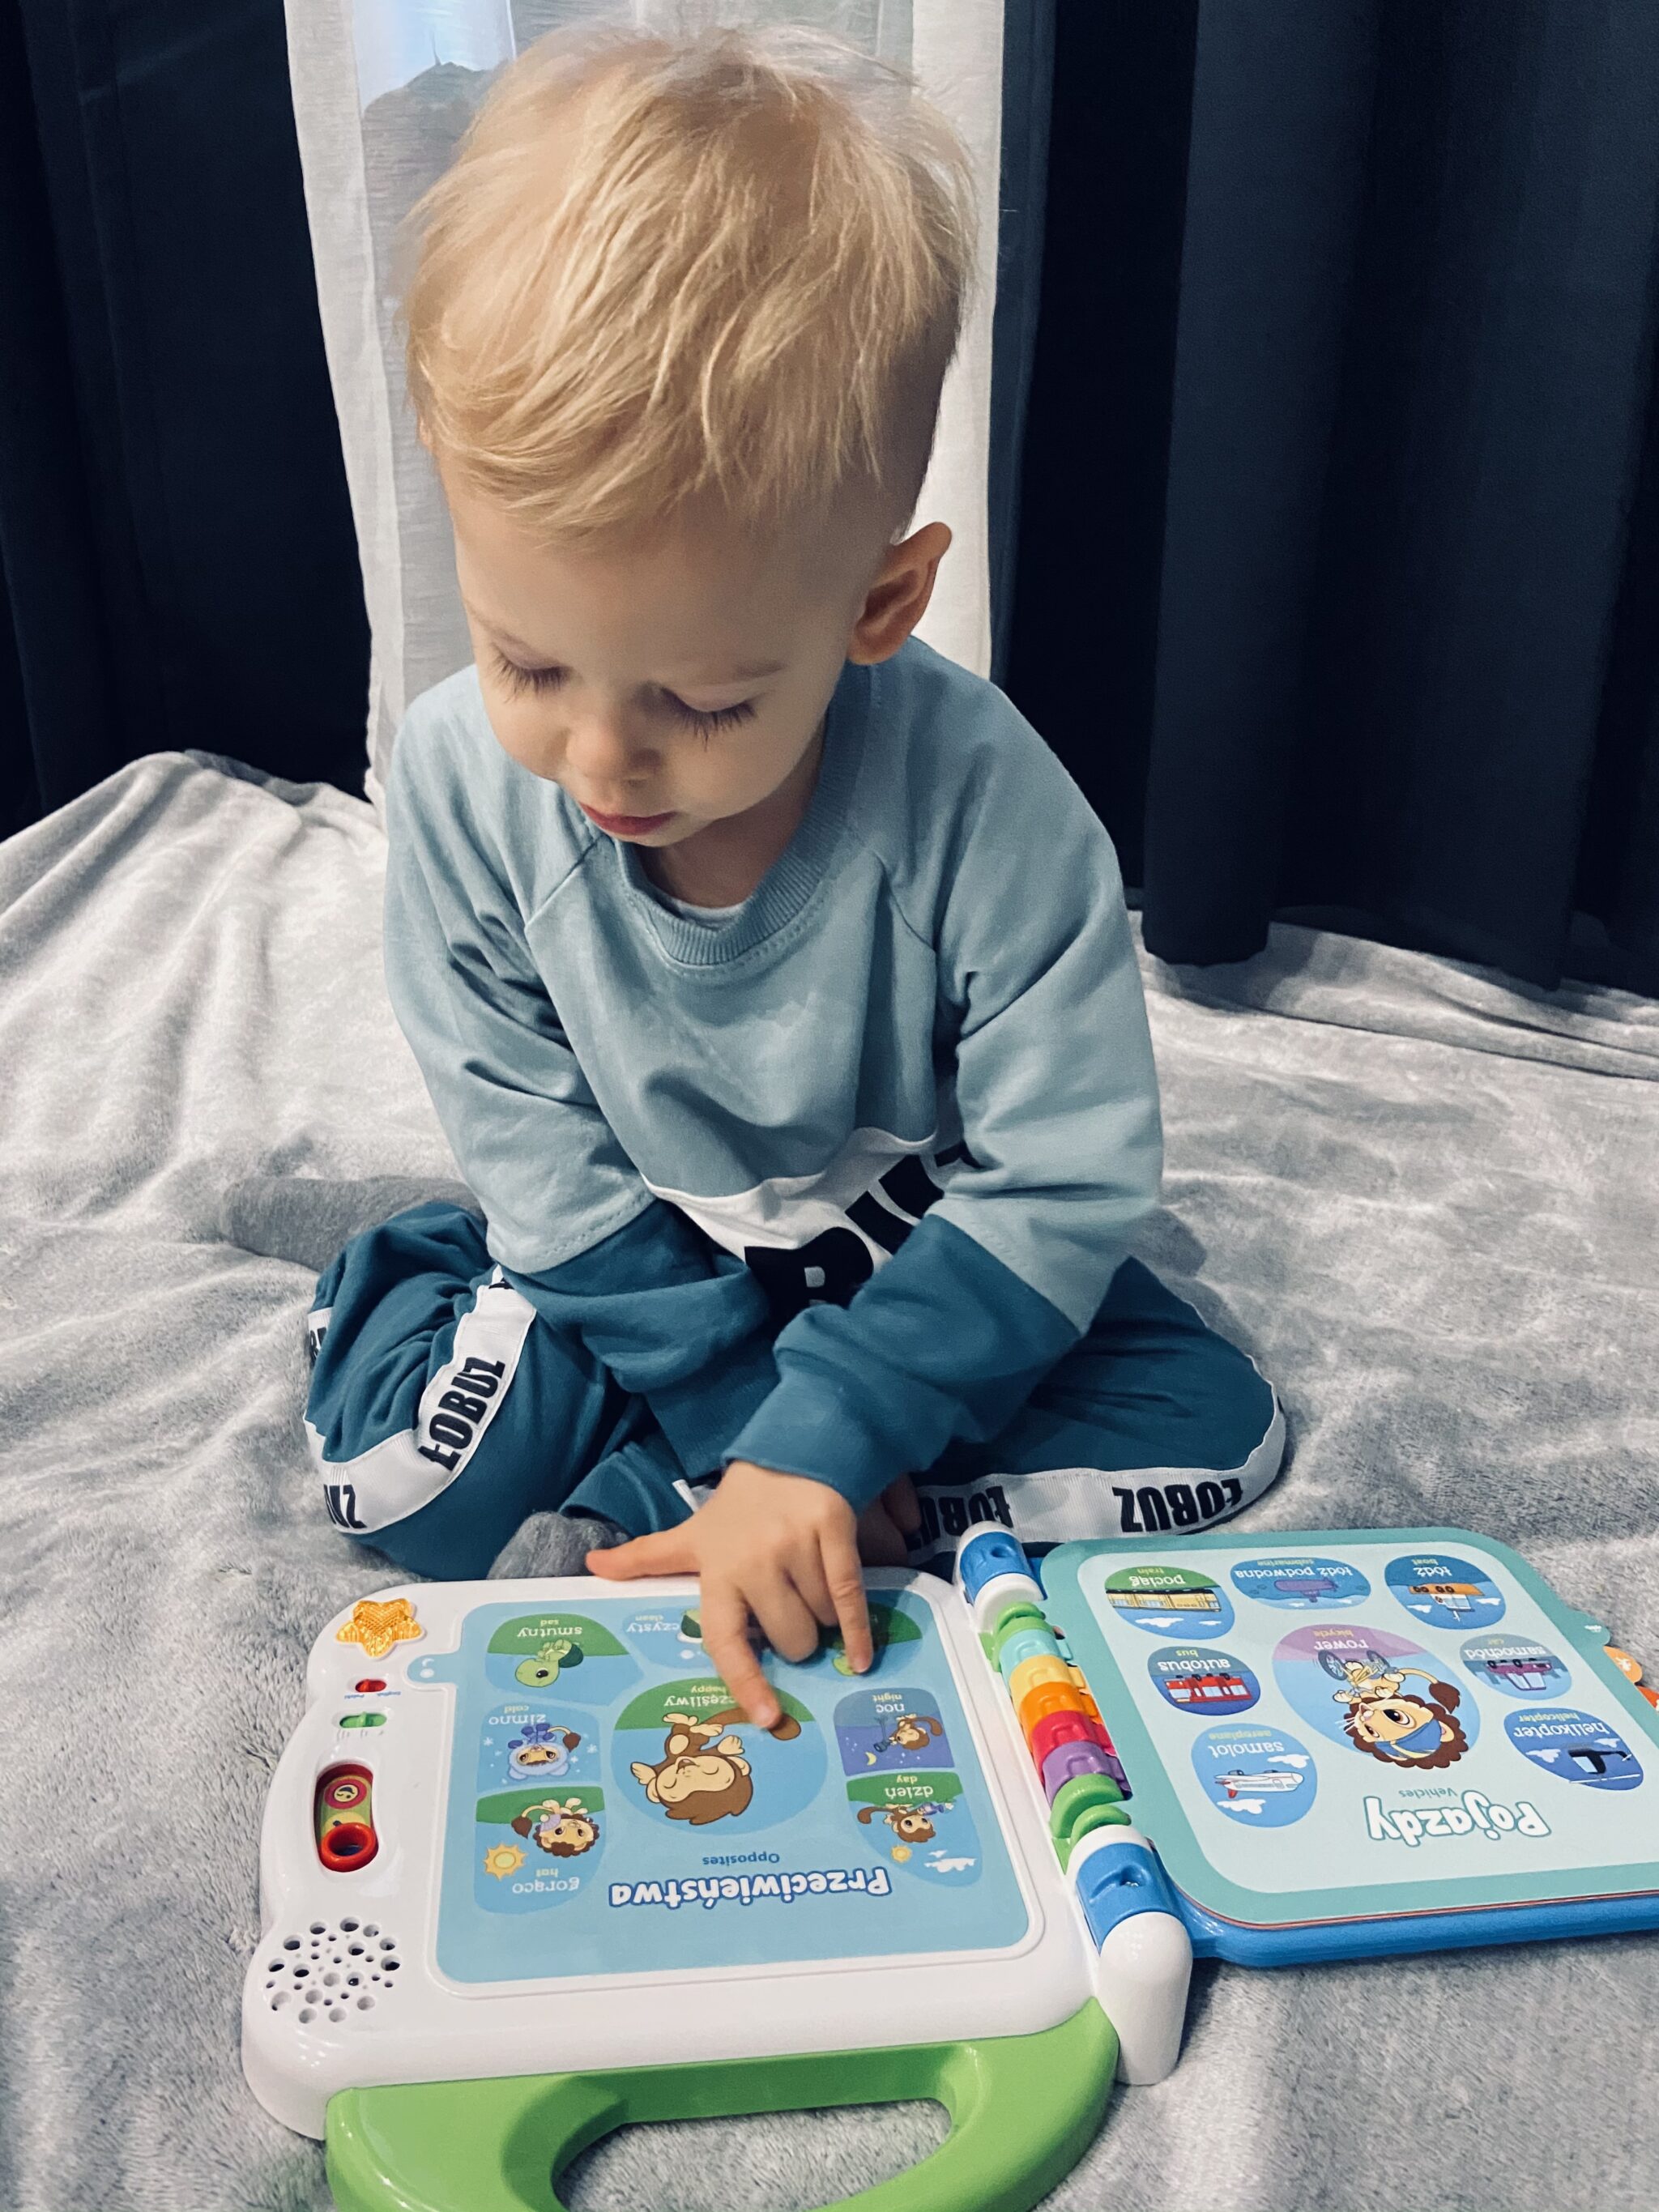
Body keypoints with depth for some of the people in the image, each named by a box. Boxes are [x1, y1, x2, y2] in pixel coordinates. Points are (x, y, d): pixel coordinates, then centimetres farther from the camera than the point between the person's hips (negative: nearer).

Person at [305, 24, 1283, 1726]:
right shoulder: (461, 778, -21)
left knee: (1214, 1423, -19)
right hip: (646, 1272, 1)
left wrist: (822, 1441, -29)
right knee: (388, 1455, -20)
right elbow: (541, 1166, -14)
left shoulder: (979, 801, -28)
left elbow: (1062, 1183, -21)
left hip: (921, 1256, 0)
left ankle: (621, 1521, -16)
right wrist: (755, 1434, -19)